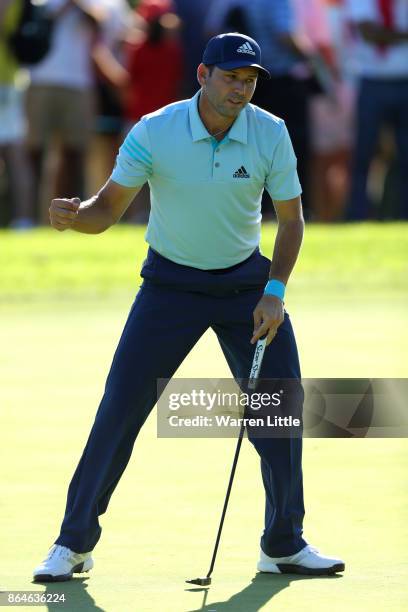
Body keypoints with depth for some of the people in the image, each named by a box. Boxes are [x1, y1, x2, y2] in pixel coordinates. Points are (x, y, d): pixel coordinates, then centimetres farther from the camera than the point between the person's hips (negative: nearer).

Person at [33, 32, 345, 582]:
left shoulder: (271, 134, -11)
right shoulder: (154, 132, -17)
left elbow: (291, 217, -1)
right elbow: (108, 209, -15)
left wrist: (274, 292, -12)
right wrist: (75, 216, -38)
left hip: (245, 279, 2)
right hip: (171, 283, -2)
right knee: (120, 409, -8)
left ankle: (284, 546, 15)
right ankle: (74, 544, 3)